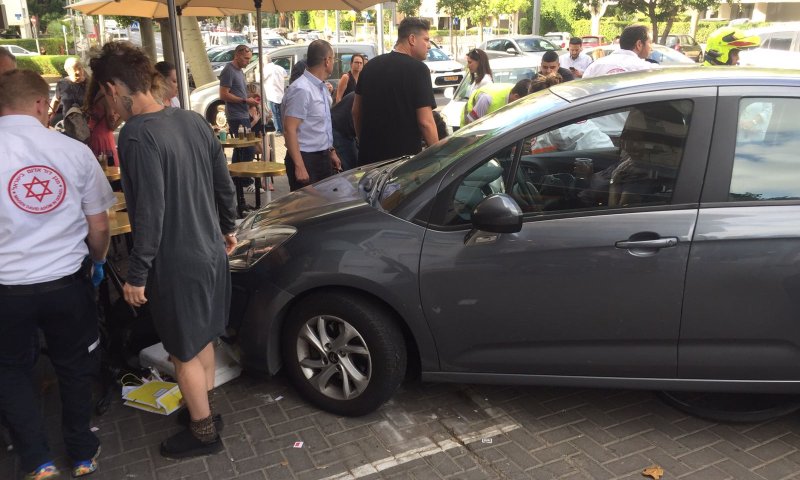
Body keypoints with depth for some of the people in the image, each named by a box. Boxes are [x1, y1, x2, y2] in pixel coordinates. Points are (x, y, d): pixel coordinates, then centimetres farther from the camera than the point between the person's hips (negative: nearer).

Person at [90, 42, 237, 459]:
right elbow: (224, 184, 8)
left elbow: (149, 211, -23)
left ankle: (203, 432, 26)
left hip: (176, 262, -8)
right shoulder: (192, 120, 2)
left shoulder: (136, 135, -21)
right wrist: (226, 227, 22)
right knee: (202, 338, 23)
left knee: (185, 351, 9)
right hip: (210, 251, 8)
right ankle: (205, 410, 40)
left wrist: (136, 275, -16)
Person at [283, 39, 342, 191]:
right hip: (306, 160, -9)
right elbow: (289, 130, -21)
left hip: (323, 158, 9)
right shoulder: (301, 90, -17)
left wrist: (331, 152, 22)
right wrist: (299, 166, -25)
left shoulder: (322, 88, 11)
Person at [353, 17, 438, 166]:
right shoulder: (418, 69, -11)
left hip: (369, 155, 6)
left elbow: (356, 111, 12)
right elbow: (425, 121, -16)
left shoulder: (371, 65, 8)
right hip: (405, 155, -6)